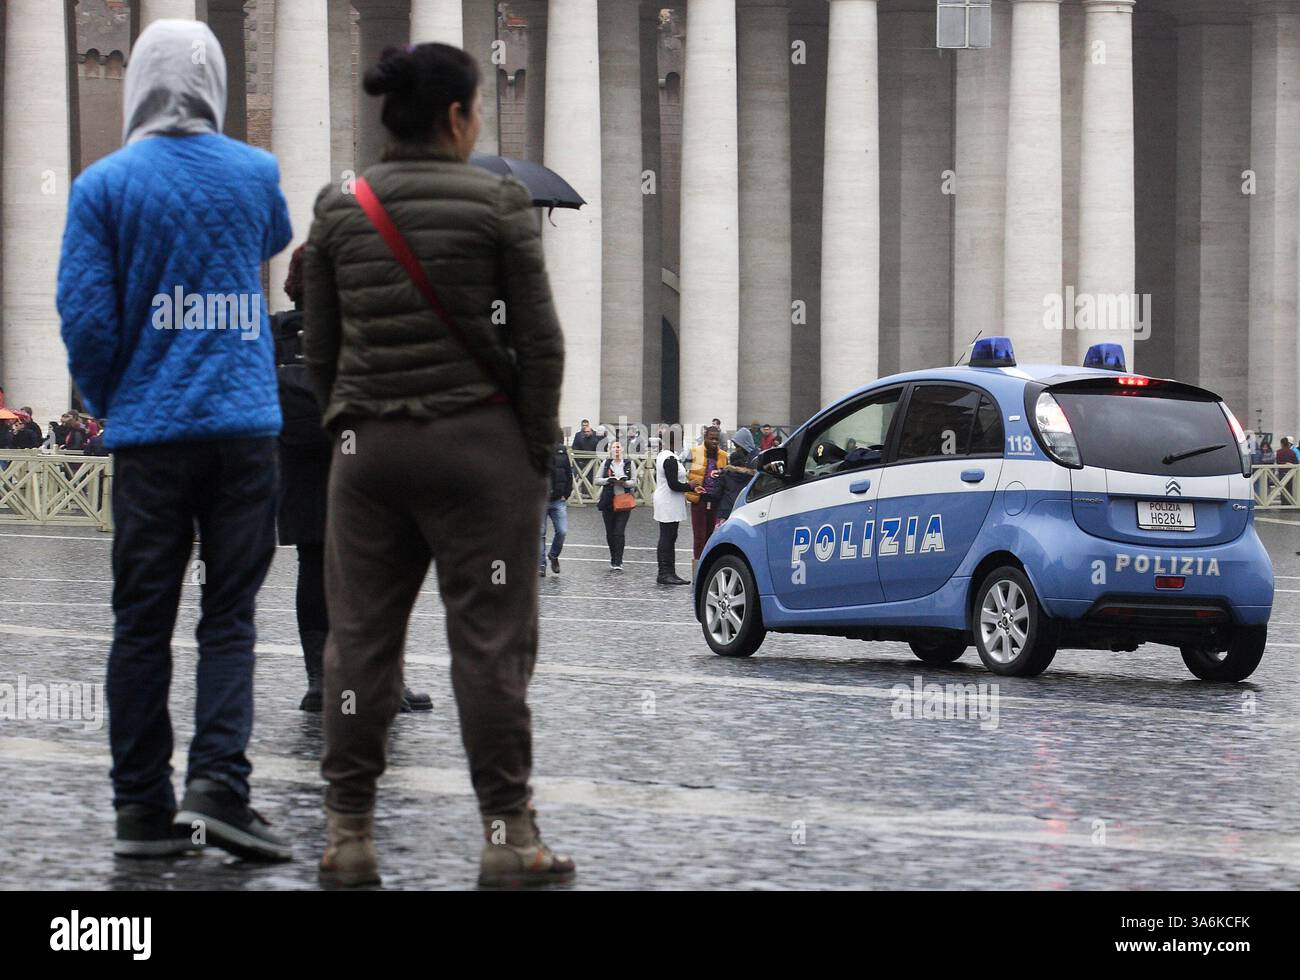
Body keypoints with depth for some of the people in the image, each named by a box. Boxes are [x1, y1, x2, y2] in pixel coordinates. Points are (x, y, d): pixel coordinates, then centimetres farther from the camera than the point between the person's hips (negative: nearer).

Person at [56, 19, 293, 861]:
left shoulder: (105, 185, -3)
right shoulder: (255, 174, 4)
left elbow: (87, 317, -6)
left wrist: (111, 405, 10)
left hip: (148, 434, 0)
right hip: (243, 427, 1)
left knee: (142, 622, 5)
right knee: (231, 616, 3)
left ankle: (143, 808, 7)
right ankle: (218, 783, -12)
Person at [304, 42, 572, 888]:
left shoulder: (341, 211, 6)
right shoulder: (499, 203, -5)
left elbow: (320, 348, 8)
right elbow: (540, 342, -6)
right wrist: (538, 452, 2)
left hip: (368, 445, 4)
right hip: (478, 438, -4)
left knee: (361, 638, 7)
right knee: (492, 641, -1)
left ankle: (349, 833, 7)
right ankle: (508, 836, 0)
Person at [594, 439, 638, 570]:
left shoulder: (629, 464, 5)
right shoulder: (606, 464, 9)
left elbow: (634, 482, 2)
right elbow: (597, 481, 6)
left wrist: (624, 483, -18)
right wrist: (608, 480, -13)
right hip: (608, 501, 3)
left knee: (619, 532, -11)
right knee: (610, 532, 8)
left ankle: (618, 562, -11)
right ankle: (613, 560, 22)